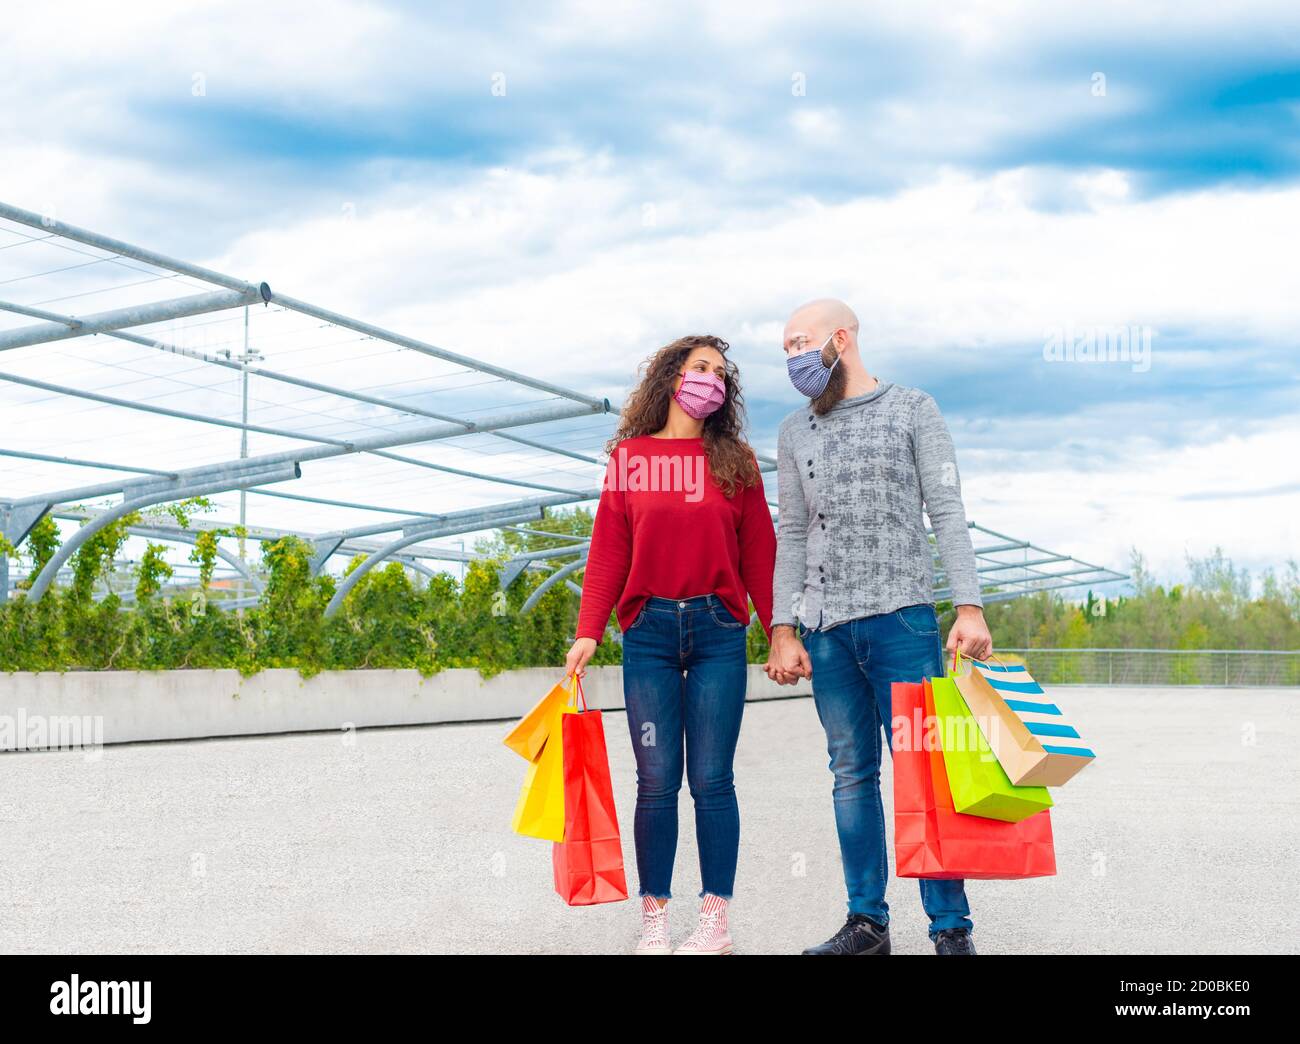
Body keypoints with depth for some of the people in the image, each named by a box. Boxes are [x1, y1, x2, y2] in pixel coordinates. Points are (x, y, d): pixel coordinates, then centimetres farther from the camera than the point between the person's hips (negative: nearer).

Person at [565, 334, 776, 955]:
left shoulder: (736, 461, 9)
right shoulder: (628, 456, 7)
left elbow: (759, 553, 6)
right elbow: (609, 550, 3)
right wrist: (588, 631, -5)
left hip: (718, 631, 0)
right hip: (649, 631, 0)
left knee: (711, 780, 1)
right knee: (657, 781, 1)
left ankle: (715, 919, 9)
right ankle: (654, 919, 10)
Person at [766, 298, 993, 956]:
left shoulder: (913, 410, 5)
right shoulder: (795, 432, 15)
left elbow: (947, 513, 0)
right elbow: (792, 537, 14)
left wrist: (969, 606, -10)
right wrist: (783, 629, 6)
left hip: (902, 617, -3)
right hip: (826, 629, 4)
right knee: (852, 773, 6)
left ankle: (951, 926, 3)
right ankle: (866, 922, 13)